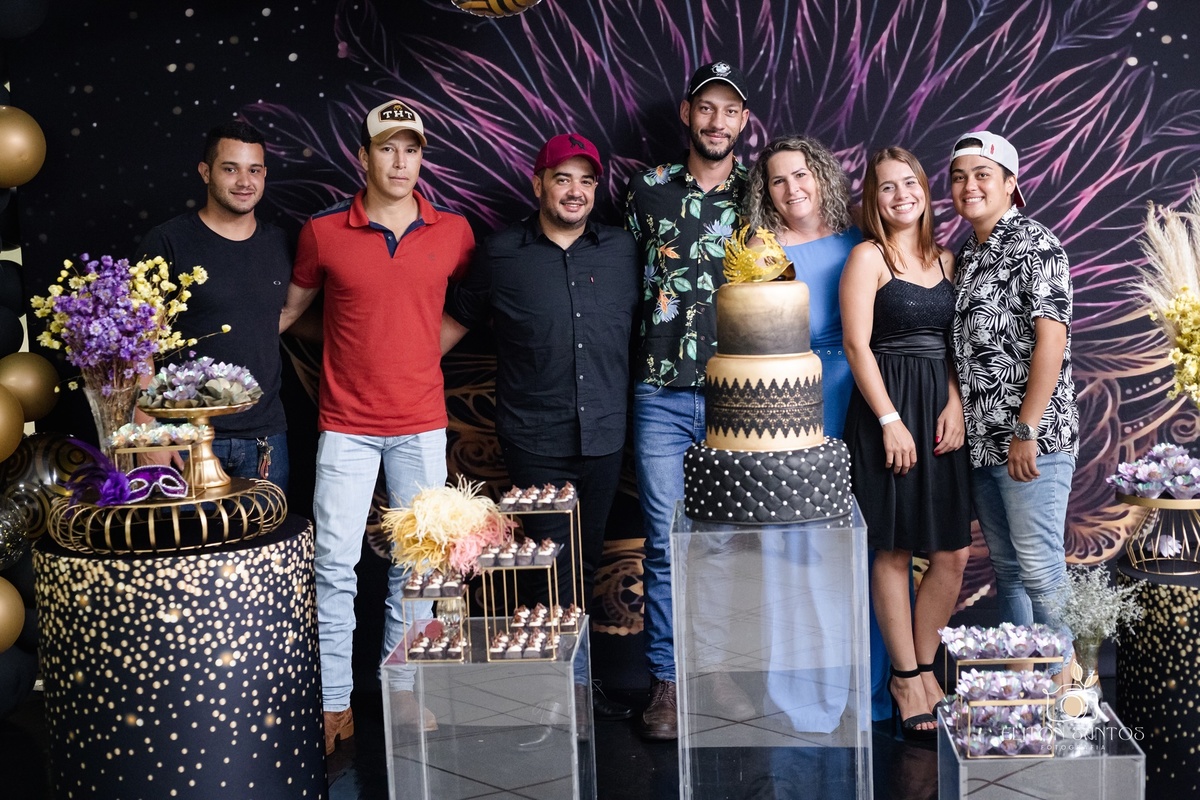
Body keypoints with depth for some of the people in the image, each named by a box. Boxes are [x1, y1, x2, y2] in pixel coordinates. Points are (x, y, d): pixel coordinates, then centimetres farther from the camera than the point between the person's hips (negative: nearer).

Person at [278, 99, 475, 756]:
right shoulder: (323, 233, -2)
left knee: (414, 563, 9)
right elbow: (290, 308, 10)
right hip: (346, 425, -1)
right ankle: (333, 701, 10)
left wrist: (428, 349, 6)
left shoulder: (453, 232, 1)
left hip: (421, 426, 1)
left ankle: (404, 689, 23)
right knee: (335, 565, -1)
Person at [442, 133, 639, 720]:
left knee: (585, 562, 12)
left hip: (604, 435, 3)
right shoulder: (500, 254, 2)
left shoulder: (623, 251, 8)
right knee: (554, 566, -3)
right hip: (536, 439, -3)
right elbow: (454, 321, 12)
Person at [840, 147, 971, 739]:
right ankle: (905, 679, 14)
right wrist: (890, 419, -14)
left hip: (942, 408, 6)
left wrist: (954, 404, -3)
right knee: (893, 552, 1)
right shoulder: (868, 257, -2)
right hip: (886, 408, -6)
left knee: (954, 553, 4)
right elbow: (857, 344, -9)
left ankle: (923, 667, 21)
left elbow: (953, 345, 13)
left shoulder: (945, 261, 15)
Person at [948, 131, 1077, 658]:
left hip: (1030, 440, -8)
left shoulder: (1034, 245, -9)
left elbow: (1051, 339, -17)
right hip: (981, 440, 8)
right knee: (1005, 567, 15)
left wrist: (1026, 431, -20)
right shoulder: (967, 254, 16)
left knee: (1040, 569, -3)